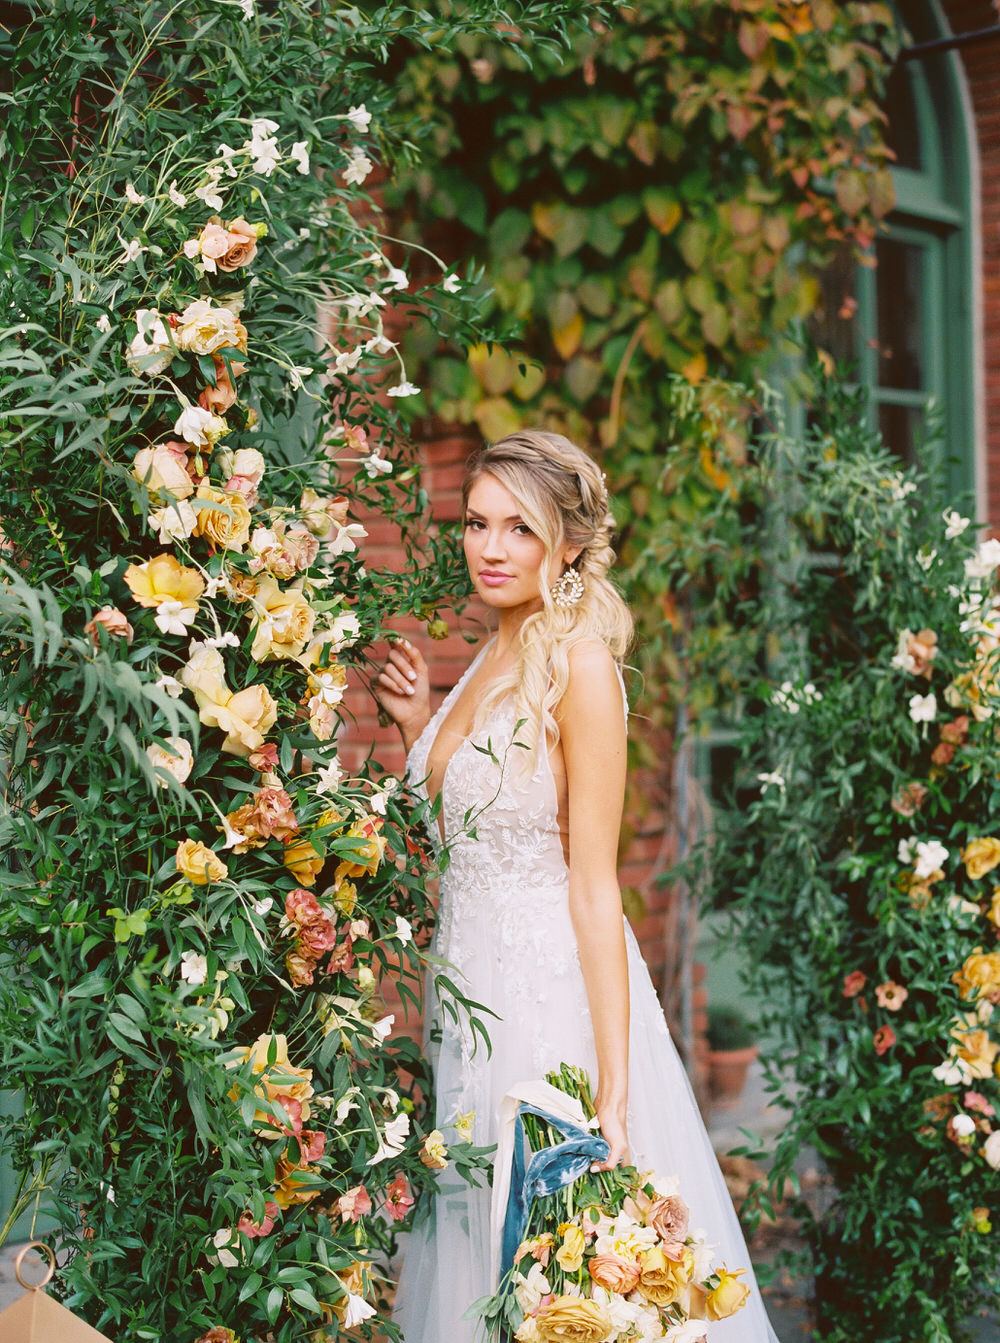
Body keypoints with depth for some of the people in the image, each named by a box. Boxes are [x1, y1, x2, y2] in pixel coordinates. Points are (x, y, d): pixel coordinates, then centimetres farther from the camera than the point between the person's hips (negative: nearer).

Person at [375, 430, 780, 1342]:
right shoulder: (492, 660, 10)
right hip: (473, 980, 8)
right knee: (479, 1247, 16)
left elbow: (594, 886, -18)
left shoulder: (579, 665, -14)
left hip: (551, 988, -8)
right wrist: (418, 728, 7)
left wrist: (613, 1094, -21)